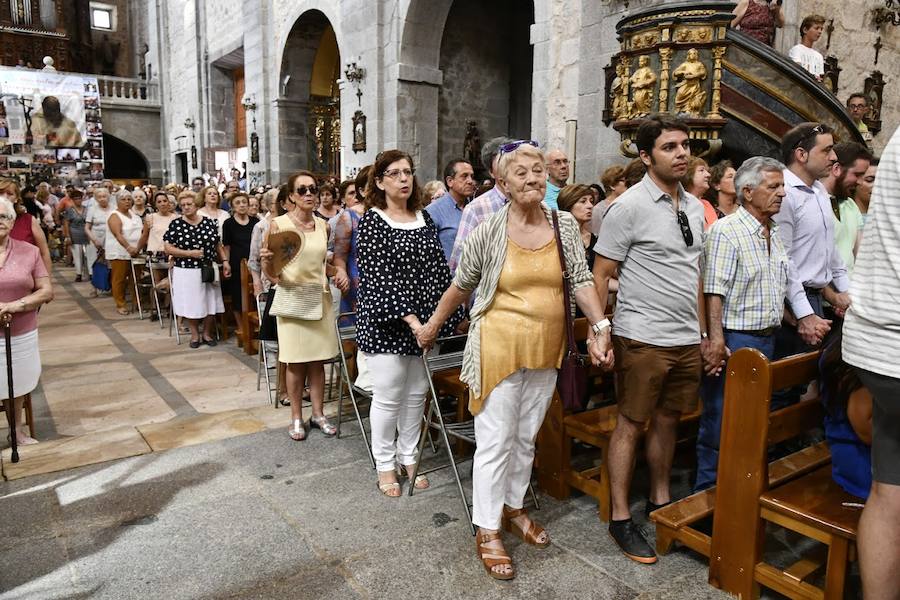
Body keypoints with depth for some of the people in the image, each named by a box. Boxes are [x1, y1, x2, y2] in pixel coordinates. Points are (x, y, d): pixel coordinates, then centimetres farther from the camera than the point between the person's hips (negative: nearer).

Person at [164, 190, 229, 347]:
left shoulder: (209, 222, 3)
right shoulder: (176, 224, -4)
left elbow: (218, 245, 10)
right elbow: (168, 248, -6)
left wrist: (225, 261, -1)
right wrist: (190, 253, -15)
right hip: (186, 272, -2)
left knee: (211, 303, 7)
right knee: (191, 304, 6)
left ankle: (207, 333, 26)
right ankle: (195, 334, 24)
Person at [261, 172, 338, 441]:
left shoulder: (323, 226, 6)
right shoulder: (278, 224, -7)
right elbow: (271, 273, -7)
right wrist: (266, 261, -28)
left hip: (319, 297, 4)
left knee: (318, 361, 9)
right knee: (296, 363, 4)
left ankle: (318, 414, 23)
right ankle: (296, 418, 19)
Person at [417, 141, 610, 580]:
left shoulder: (566, 225, 1)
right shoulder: (488, 232, -9)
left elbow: (581, 282, -1)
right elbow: (460, 287, 2)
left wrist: (601, 327, -12)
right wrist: (433, 326, 11)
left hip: (545, 350, 4)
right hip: (498, 346, -4)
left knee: (526, 438, 18)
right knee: (495, 441, 3)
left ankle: (513, 509, 38)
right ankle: (486, 531, 19)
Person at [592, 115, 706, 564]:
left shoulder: (693, 206, 12)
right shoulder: (630, 206, -9)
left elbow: (694, 273, 18)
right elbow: (600, 274, -9)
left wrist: (703, 330, 15)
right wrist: (598, 331, -14)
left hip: (687, 340, 6)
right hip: (643, 338, -6)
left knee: (667, 420, 16)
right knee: (630, 425, 3)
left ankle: (660, 500, 33)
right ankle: (620, 518, 16)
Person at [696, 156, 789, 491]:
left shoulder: (774, 234, 13)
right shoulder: (726, 231, -13)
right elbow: (714, 292, -20)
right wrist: (716, 340, -25)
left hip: (767, 340, 9)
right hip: (735, 340, -8)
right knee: (721, 420, 0)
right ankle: (707, 488, 14)